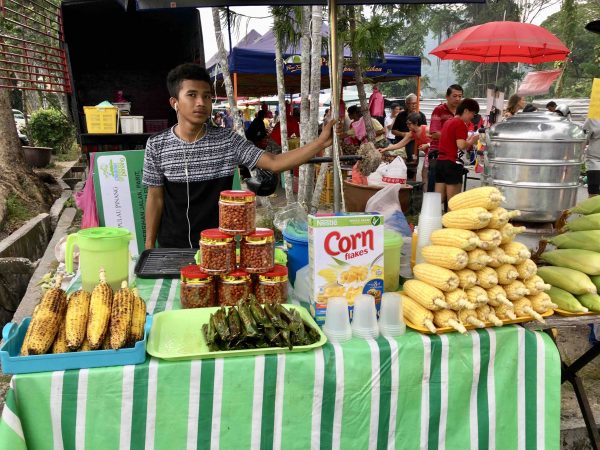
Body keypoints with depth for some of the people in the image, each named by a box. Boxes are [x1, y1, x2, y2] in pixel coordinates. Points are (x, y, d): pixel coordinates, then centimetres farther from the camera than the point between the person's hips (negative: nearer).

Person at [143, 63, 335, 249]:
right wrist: (149, 245, 1)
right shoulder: (157, 145, -7)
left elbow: (274, 163, -15)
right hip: (173, 246, 0)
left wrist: (321, 142, -25)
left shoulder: (228, 140, -8)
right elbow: (155, 198, 0)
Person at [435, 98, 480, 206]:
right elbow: (461, 145, -19)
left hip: (441, 161, 8)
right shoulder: (461, 124, -8)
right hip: (453, 163, -8)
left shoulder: (448, 122, 19)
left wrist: (468, 140, 16)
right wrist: (472, 140, -1)